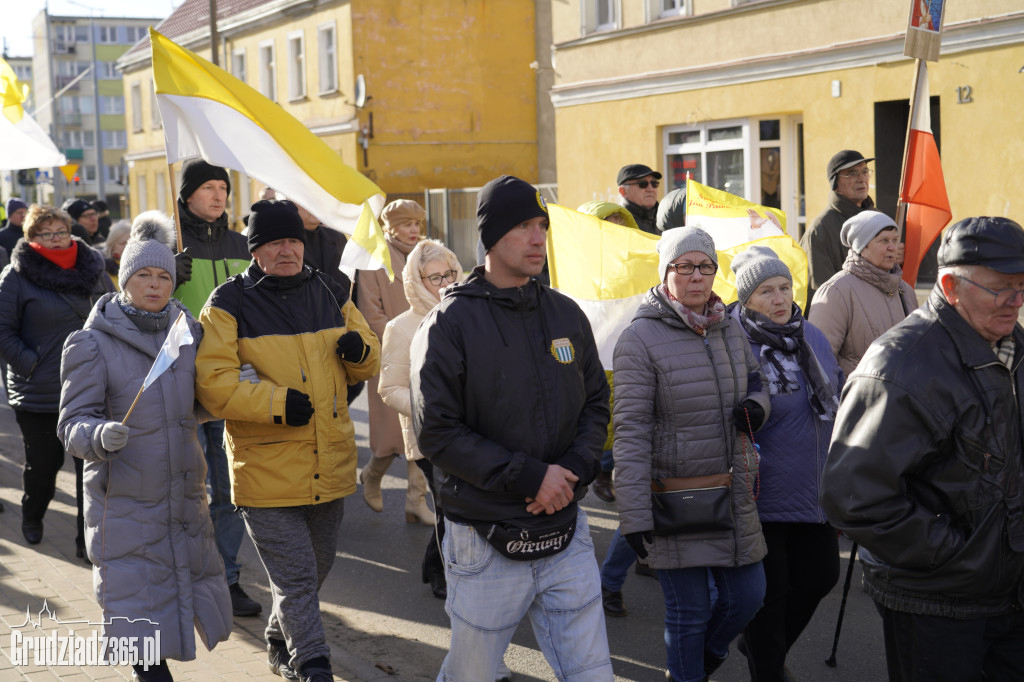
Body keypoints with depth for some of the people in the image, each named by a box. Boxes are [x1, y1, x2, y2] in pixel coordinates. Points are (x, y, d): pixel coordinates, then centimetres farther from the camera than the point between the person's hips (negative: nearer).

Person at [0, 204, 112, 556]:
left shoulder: (92, 269, 5)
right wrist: (30, 365, -13)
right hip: (38, 392, -2)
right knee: (43, 462, 14)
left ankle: (90, 537, 11)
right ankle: (32, 519, 41)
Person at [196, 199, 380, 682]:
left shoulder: (329, 294, 8)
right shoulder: (229, 304, -9)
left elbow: (367, 365, 17)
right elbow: (213, 383, -16)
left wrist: (359, 351, -7)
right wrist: (276, 401, -26)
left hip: (330, 465, 6)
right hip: (267, 471, -6)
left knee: (317, 566, 22)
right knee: (295, 578, -6)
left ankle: (280, 642, 44)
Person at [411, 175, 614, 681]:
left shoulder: (567, 315, 7)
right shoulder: (449, 324, -9)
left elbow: (596, 403, 13)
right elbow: (437, 432, -13)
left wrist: (573, 470, -7)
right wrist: (530, 477, -18)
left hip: (566, 536, 4)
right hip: (486, 545, -4)